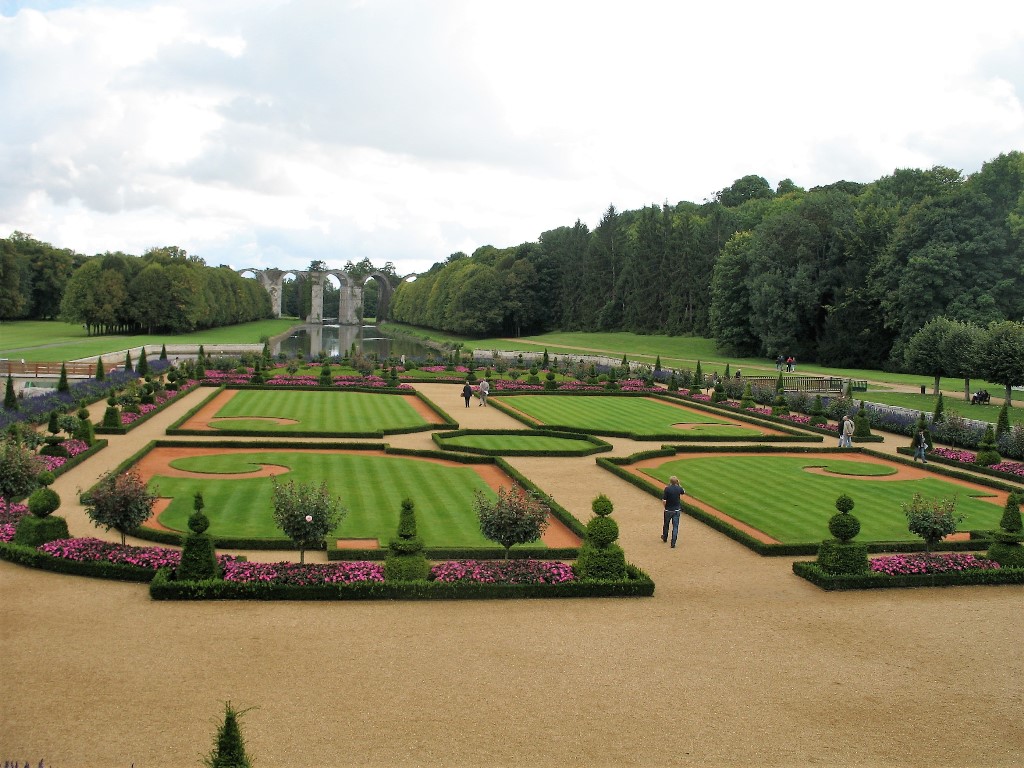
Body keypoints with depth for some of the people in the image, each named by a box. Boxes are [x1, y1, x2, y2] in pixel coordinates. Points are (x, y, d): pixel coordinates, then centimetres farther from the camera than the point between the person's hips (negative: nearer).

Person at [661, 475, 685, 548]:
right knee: (675, 526, 4)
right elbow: (683, 492, 19)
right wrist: (679, 485, 21)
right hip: (677, 510, 1)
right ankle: (673, 542, -1)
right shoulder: (679, 488, -6)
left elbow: (664, 500, -19)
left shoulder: (667, 489, -16)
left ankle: (665, 537, 40)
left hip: (668, 510, -1)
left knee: (666, 524, 20)